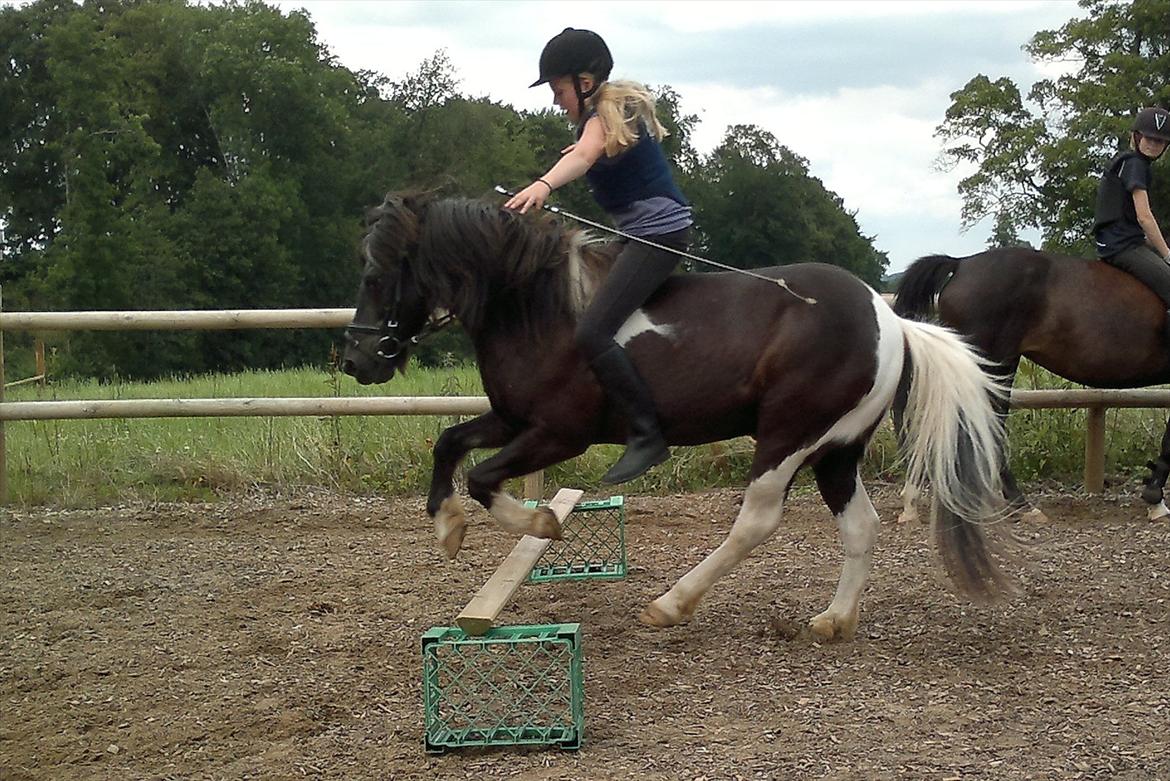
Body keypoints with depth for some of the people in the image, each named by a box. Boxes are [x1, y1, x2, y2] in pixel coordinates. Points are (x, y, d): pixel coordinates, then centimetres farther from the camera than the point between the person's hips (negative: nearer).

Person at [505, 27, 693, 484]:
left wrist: (545, 184, -53)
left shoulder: (603, 116, -14)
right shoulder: (614, 111, 16)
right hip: (639, 234, 12)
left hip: (657, 232, -12)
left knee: (591, 332, -24)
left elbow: (584, 156, -37)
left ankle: (647, 435, -21)